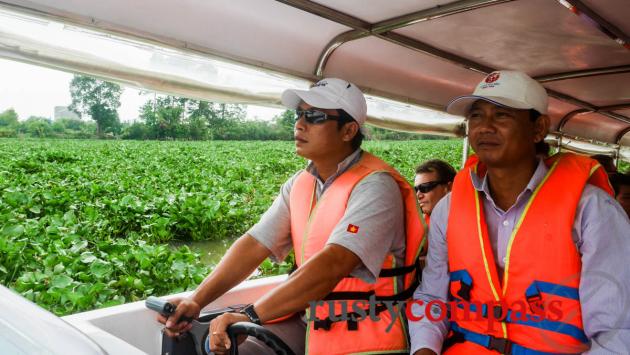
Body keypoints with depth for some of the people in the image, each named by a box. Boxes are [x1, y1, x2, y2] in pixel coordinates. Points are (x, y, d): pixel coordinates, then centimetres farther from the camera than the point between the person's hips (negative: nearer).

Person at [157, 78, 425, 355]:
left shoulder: (374, 186, -17)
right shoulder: (299, 184, 6)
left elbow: (333, 264, -28)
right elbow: (255, 244, -1)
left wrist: (250, 316, -31)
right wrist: (197, 300, -11)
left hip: (364, 331, -6)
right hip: (308, 319, 6)